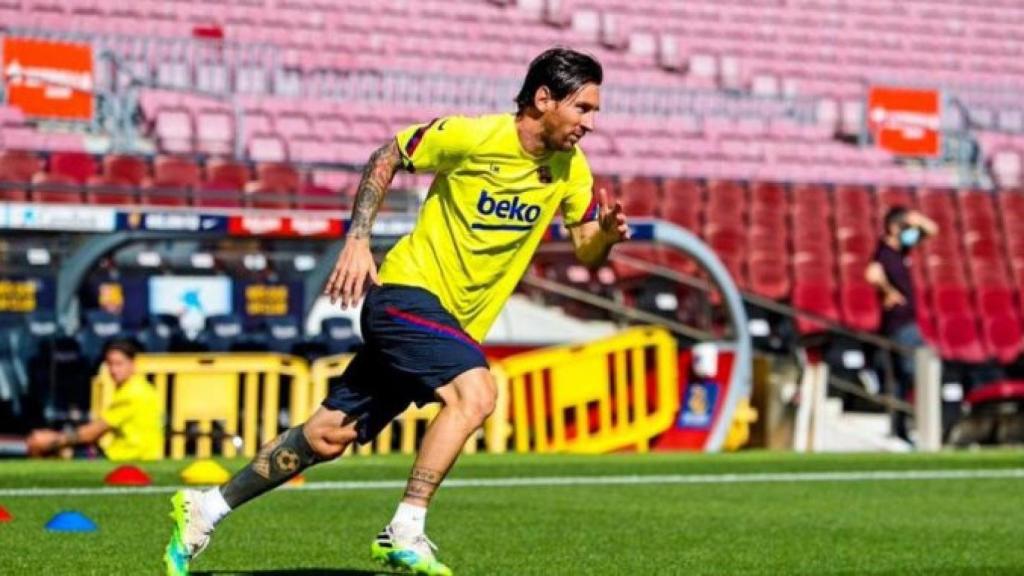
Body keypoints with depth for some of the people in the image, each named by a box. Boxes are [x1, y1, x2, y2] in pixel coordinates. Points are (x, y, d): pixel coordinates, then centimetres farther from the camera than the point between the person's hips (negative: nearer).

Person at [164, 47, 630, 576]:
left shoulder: (570, 168, 2)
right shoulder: (472, 136, -15)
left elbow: (587, 254, 6)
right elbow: (385, 159, -3)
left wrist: (607, 232, -17)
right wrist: (357, 240, -11)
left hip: (455, 322, 6)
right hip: (409, 289, -6)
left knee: (330, 436, 7)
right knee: (476, 392, -31)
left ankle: (205, 510, 18)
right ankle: (404, 533, -26)